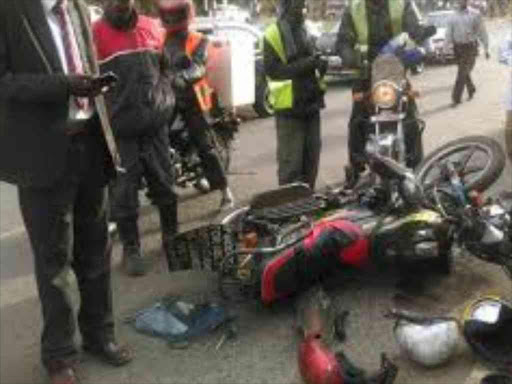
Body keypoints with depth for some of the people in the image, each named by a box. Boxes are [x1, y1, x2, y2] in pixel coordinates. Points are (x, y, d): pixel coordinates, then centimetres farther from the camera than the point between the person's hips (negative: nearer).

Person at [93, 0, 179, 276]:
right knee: (124, 192, 4)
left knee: (164, 185, 13)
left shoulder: (153, 27, 9)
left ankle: (172, 238, 31)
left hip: (155, 124, 4)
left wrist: (167, 100, 14)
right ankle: (131, 249, 18)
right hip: (118, 129, -4)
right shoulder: (95, 33, -6)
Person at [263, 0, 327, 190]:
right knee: (291, 161, -4)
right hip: (289, 106, -7)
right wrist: (304, 64, -22)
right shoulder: (273, 33, -8)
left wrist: (319, 64, 3)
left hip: (310, 103, 8)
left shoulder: (306, 31, 17)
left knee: (311, 158, 13)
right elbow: (272, 69, -16)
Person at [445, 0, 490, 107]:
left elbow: (482, 32, 0)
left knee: (462, 74, -10)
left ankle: (456, 99, -8)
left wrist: (486, 49, 0)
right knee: (464, 73, 16)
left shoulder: (475, 15, -3)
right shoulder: (453, 17, 7)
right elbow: (449, 34, 9)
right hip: (457, 47, 4)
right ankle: (471, 90, 40)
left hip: (470, 47, -4)